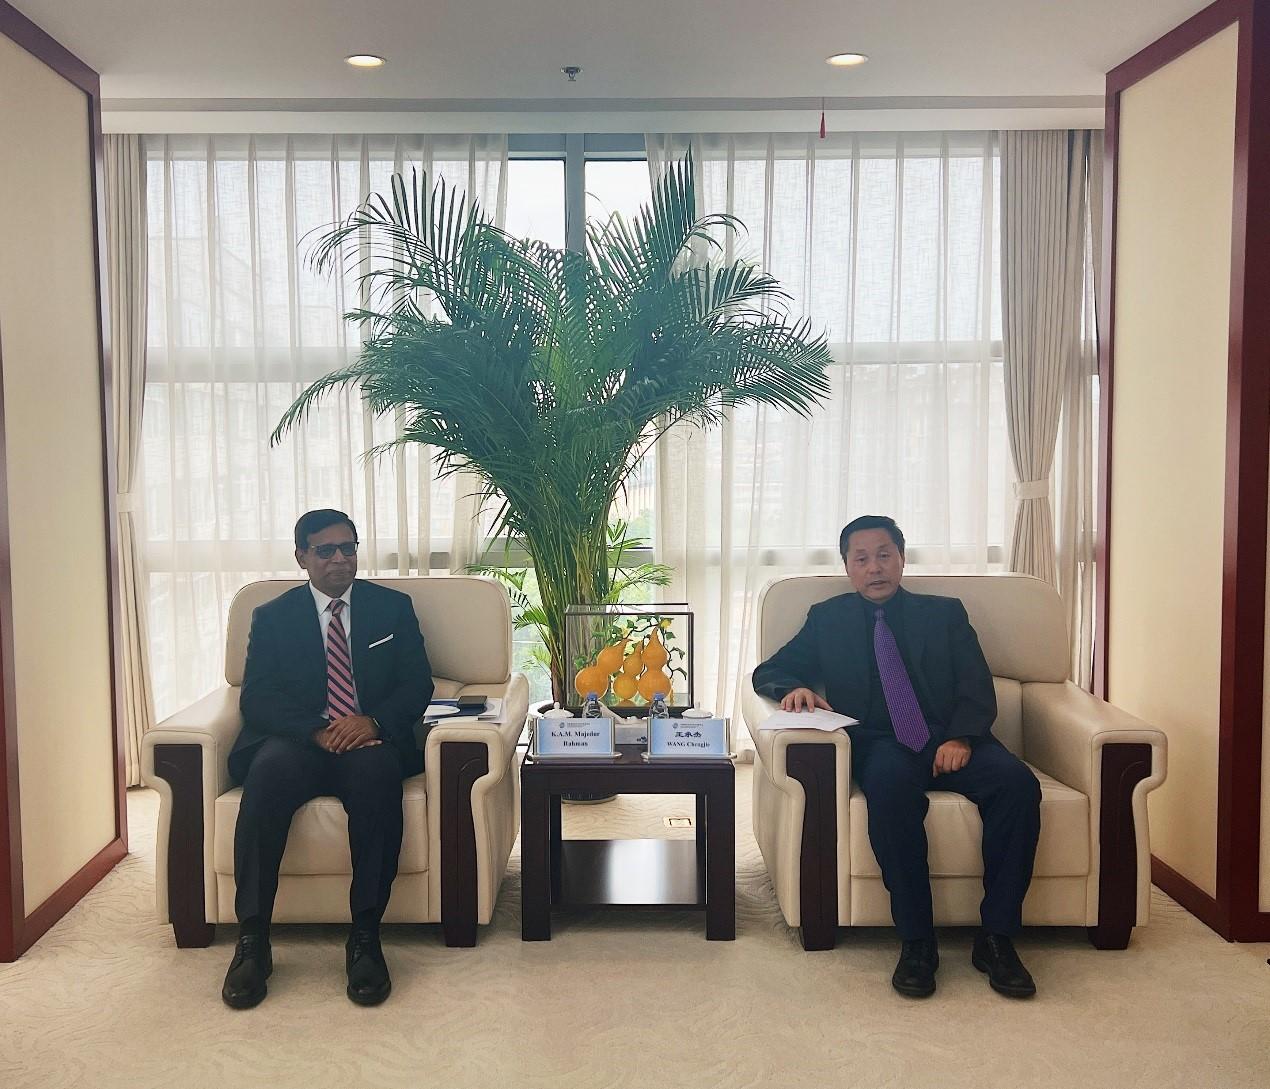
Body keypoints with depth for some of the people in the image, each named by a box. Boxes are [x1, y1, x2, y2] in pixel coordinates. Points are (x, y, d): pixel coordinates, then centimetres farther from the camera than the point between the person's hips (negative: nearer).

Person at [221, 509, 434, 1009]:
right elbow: (257, 698, 2)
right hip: (298, 742, 1)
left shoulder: (393, 607, 15)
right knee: (268, 771, -34)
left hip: (370, 741, 0)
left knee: (377, 770, -36)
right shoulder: (272, 617, 14)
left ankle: (365, 937, -32)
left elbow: (418, 684, 6)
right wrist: (317, 731, -18)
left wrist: (373, 722, -15)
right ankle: (252, 940, -30)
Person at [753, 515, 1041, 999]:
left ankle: (996, 937, -21)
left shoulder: (944, 613, 19)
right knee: (892, 785, -37)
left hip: (951, 743, 2)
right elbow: (767, 671, 18)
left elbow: (977, 688, 8)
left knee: (1018, 782, -29)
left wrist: (961, 738, -13)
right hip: (881, 745, -1)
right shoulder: (828, 619, 20)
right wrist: (794, 688, -7)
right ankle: (916, 941, -28)